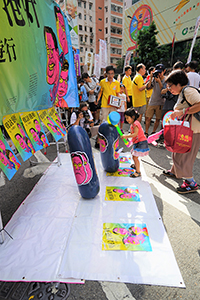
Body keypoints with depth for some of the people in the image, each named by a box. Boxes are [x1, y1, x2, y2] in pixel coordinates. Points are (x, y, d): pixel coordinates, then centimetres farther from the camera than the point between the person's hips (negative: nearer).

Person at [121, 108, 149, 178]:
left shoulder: (135, 124, -18)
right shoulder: (133, 124, 14)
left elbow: (135, 134, -28)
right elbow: (132, 133, 15)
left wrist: (126, 136, -26)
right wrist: (126, 136, 0)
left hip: (141, 142, -10)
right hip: (137, 143, 10)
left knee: (135, 157, -11)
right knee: (134, 156, 25)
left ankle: (138, 172, -1)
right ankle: (136, 165, 48)